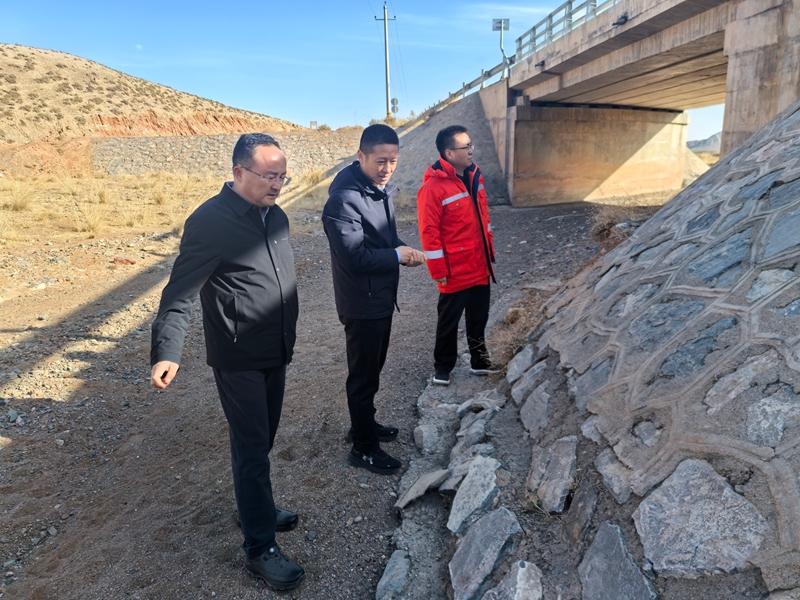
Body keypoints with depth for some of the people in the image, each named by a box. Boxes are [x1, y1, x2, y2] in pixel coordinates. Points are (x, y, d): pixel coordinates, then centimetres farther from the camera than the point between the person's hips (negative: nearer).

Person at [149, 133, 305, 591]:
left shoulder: (276, 216, 7)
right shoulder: (211, 221, -17)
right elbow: (180, 295, -17)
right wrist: (167, 353, -25)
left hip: (276, 352, 7)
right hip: (240, 359, -7)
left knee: (261, 442, 20)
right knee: (252, 449, 2)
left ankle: (257, 508, 41)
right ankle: (260, 548, 17)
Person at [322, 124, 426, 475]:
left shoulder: (381, 188, 6)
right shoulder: (344, 199, -23)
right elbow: (354, 256, -27)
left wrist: (404, 250, -3)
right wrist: (397, 256, -20)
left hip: (382, 296, 9)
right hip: (362, 303, -9)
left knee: (372, 368, 22)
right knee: (363, 375, 4)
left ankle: (363, 424, 42)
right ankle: (363, 448, 21)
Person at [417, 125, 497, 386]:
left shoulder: (474, 176, 5)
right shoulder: (433, 187, -20)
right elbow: (429, 232, -18)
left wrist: (489, 250, 16)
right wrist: (439, 271, -16)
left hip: (480, 266, 7)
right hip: (455, 271, -7)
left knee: (479, 317, 19)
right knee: (449, 320, 9)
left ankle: (478, 359, 37)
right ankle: (443, 366, 27)